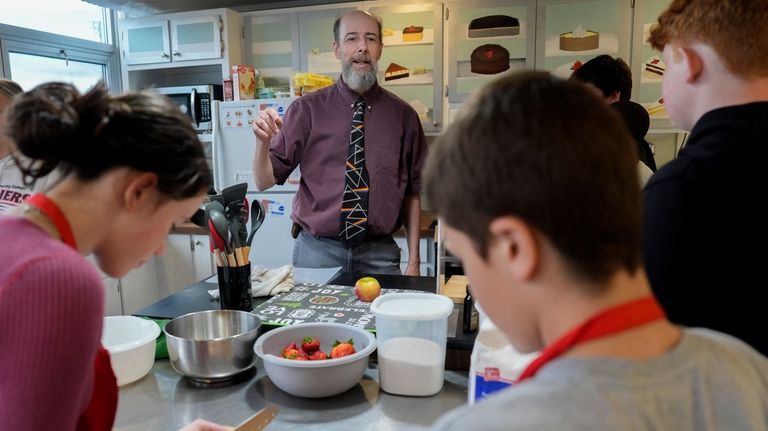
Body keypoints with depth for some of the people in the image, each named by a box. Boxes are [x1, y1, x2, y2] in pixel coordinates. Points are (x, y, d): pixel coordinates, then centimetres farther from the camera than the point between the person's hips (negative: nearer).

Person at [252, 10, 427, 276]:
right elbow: (264, 181, -1)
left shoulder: (403, 115, 0)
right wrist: (263, 141, -20)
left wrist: (413, 260, 3)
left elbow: (412, 192, 5)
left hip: (379, 254, 1)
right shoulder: (306, 109, -2)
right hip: (317, 251, 0)